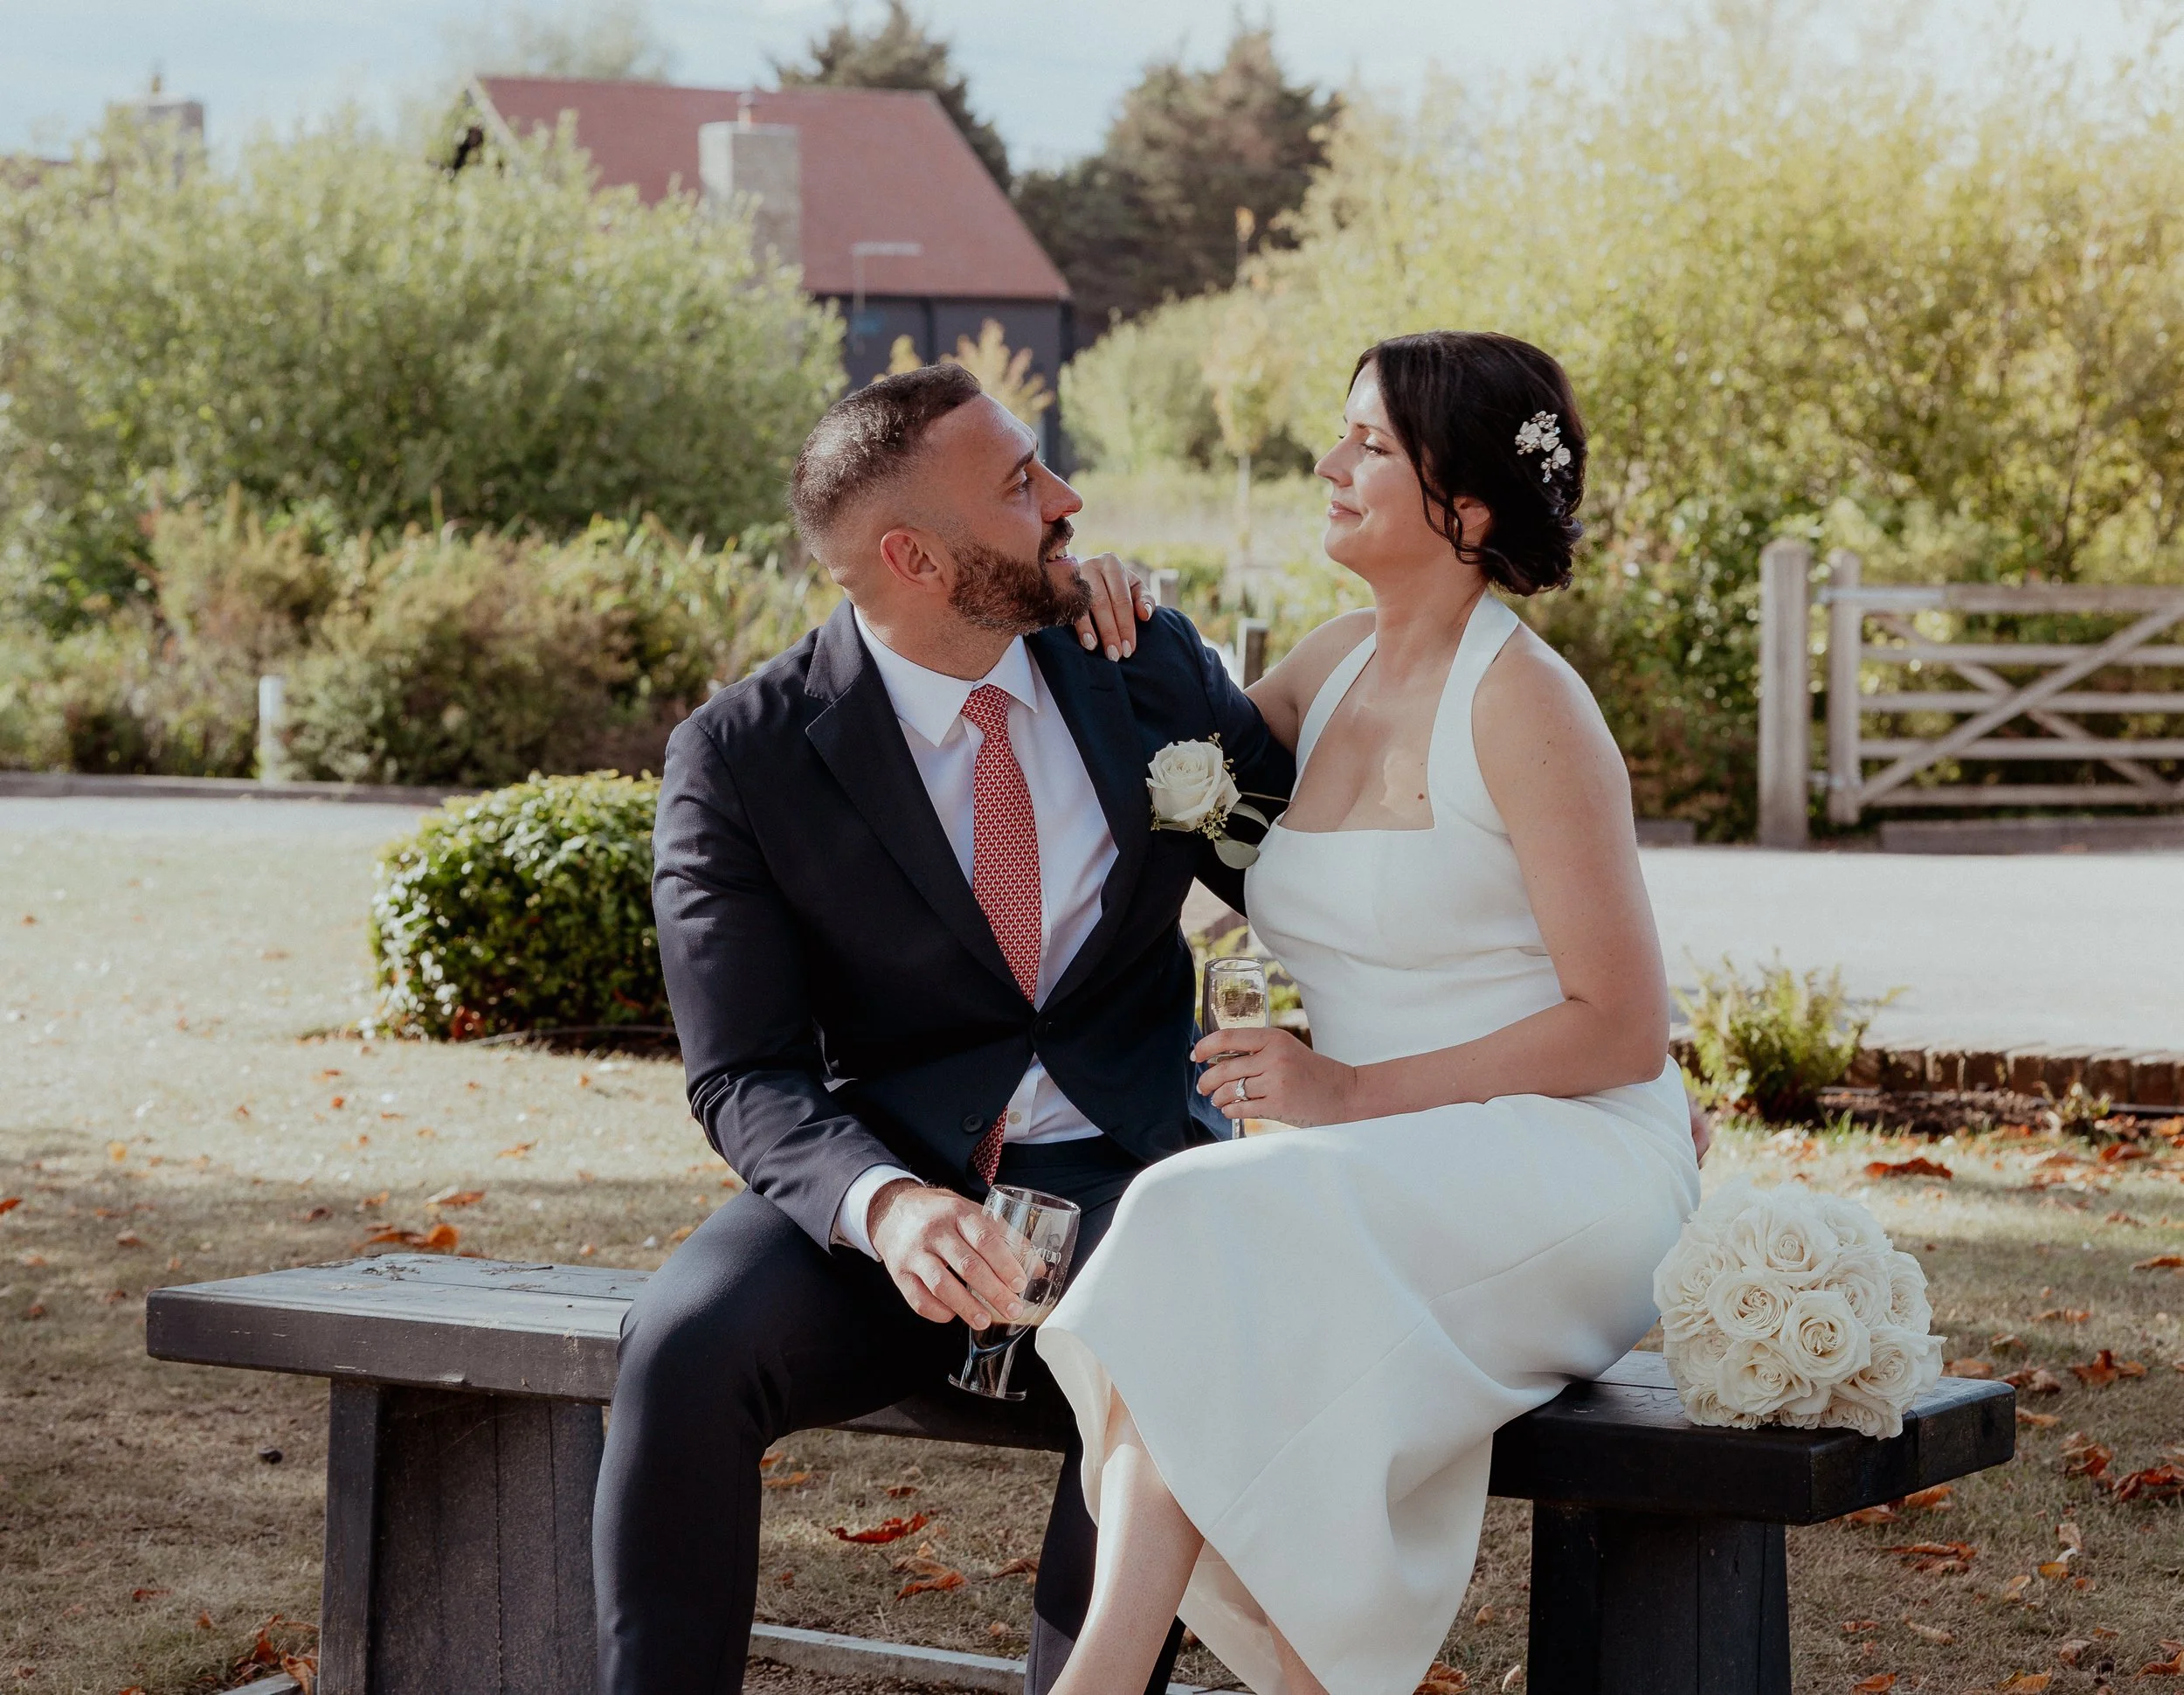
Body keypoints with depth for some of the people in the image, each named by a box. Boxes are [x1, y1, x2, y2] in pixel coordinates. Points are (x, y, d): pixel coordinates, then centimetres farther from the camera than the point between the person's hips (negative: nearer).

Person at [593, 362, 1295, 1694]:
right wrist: (887, 1206, -32)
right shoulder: (741, 758, -5)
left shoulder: (1152, 671, 5)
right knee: (685, 1344, -31)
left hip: (1124, 1174, 1)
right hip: (885, 1181, -1)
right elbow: (747, 1078, -10)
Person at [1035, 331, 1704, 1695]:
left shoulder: (1524, 703, -10)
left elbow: (1624, 1028, -11)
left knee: (1209, 1237, -31)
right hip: (1382, 1186, 6)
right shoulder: (1336, 663, 11)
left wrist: (1354, 1091, -15)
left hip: (1558, 1164, -6)